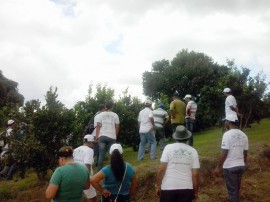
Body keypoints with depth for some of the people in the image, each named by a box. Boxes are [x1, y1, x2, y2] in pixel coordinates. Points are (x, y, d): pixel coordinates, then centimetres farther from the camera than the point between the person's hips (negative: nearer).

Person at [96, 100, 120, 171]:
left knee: (101, 154, 3)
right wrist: (116, 136, 17)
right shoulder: (115, 115, 4)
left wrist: (96, 136, 3)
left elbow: (98, 126, -1)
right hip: (112, 137, -1)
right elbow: (117, 127, 5)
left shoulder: (100, 114, 3)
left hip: (102, 136, 1)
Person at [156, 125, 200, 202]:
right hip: (186, 188, 2)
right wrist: (196, 191, 12)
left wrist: (158, 186, 3)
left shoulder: (168, 147, -3)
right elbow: (195, 174, 1)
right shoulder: (193, 151, 3)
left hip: (168, 187, -1)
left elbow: (161, 169, -8)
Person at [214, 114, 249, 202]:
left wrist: (218, 167, -11)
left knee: (232, 190, 2)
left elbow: (224, 153, -17)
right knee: (236, 189, 19)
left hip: (230, 167, -7)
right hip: (240, 166, 7)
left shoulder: (227, 134, -14)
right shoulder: (243, 135, 5)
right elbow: (245, 153, 9)